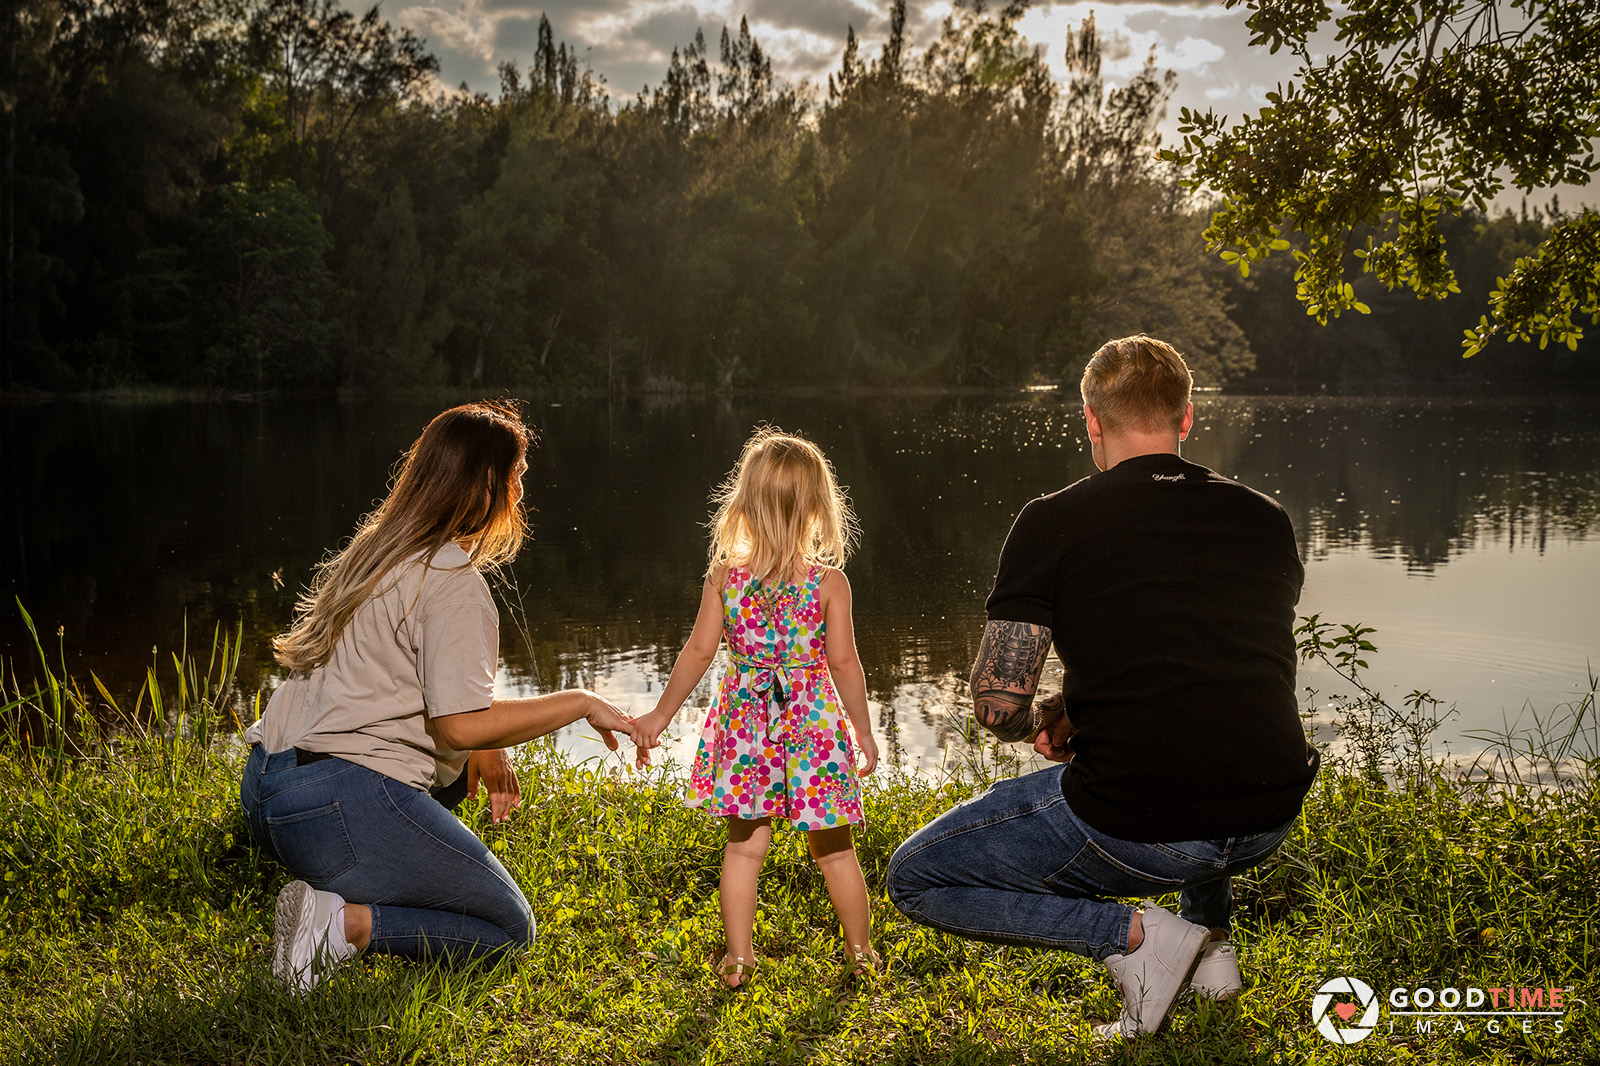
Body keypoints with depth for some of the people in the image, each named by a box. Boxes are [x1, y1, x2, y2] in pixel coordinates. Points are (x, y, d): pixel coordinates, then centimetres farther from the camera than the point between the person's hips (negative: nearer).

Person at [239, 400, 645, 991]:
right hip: (343, 803, -9)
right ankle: (346, 923, -13)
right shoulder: (453, 581, -11)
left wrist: (486, 749, 17)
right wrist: (580, 702, -8)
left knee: (460, 762, 29)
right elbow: (462, 724, -18)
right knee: (509, 929, 5)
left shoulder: (372, 549, 16)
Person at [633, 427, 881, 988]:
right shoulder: (829, 582, -9)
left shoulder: (724, 576, -6)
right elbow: (844, 665, -7)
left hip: (745, 721, 1)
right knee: (834, 850, 13)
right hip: (813, 726, -1)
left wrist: (660, 715, 8)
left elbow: (698, 652, -3)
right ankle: (860, 952, 26)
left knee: (744, 846, 13)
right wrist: (863, 731, 5)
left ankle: (738, 957, 16)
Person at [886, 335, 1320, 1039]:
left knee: (915, 878, 13)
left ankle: (1132, 935, -1)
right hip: (1271, 822, 6)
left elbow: (997, 704, -9)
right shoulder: (1266, 521, 10)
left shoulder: (1053, 523, -5)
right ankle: (1209, 939, 31)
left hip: (1139, 830, -6)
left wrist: (1041, 723, 16)